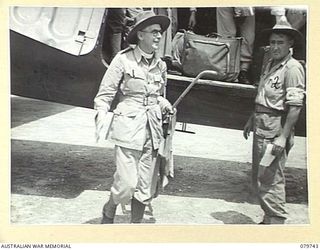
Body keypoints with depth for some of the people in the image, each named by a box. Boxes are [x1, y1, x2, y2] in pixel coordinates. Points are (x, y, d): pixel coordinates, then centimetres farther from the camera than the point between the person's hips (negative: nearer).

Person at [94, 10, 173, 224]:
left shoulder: (161, 65, 9)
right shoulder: (123, 59, -7)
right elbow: (104, 95, -4)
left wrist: (164, 104, 3)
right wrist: (102, 119, -18)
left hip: (153, 131, 5)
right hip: (128, 128, -5)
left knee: (146, 186, 8)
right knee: (127, 184, -6)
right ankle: (108, 213, 26)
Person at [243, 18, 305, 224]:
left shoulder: (293, 68, -13)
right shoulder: (269, 65, 14)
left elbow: (295, 106, -19)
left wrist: (283, 137, -24)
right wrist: (251, 120, 22)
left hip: (275, 131, -9)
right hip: (261, 128, 9)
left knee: (271, 179, -5)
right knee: (258, 177, 17)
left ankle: (276, 221, 7)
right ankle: (268, 219, 31)